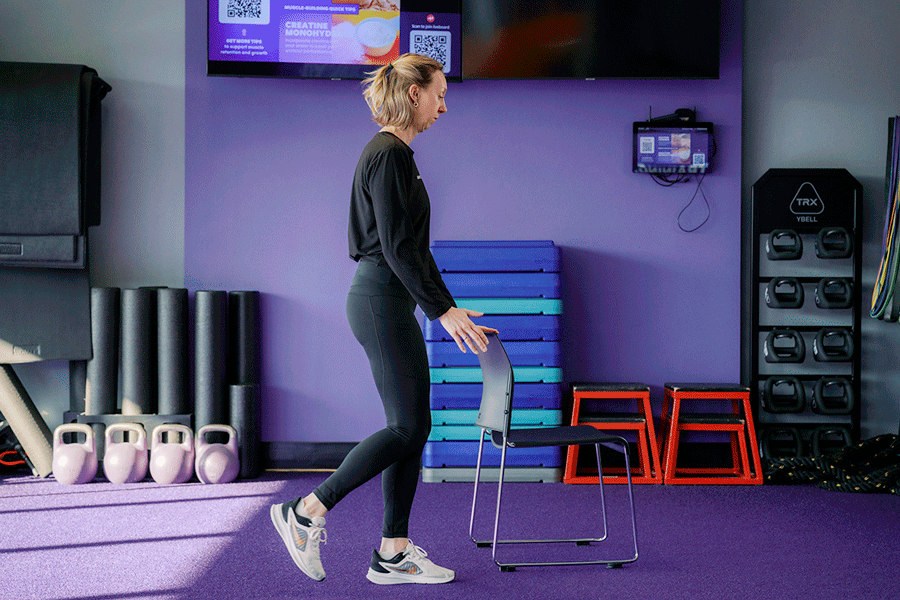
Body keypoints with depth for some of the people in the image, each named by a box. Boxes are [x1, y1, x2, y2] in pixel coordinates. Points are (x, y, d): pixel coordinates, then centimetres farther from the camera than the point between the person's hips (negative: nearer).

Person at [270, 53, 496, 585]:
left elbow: (414, 245, 21)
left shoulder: (396, 154, 17)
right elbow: (396, 247, -20)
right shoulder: (389, 156, -14)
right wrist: (442, 310, -19)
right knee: (408, 427, -6)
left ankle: (393, 553, 13)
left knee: (412, 427, 9)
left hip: (387, 301, 10)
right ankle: (306, 512, 1)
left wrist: (449, 306, 21)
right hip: (382, 302, -10)